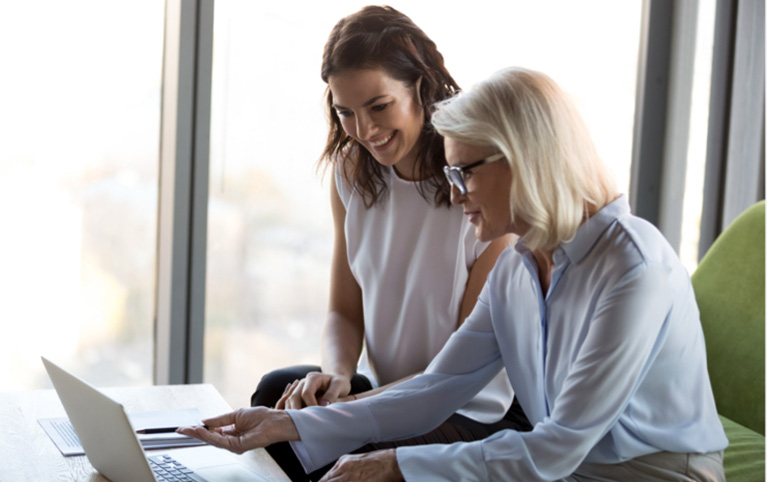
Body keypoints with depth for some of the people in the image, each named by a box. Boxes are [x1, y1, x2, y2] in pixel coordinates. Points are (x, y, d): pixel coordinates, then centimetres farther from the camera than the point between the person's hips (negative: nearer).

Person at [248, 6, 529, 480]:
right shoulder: (352, 172, 3)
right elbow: (345, 312, 9)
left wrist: (356, 404, -22)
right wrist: (336, 375, -14)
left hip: (473, 413, -5)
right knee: (278, 391, -24)